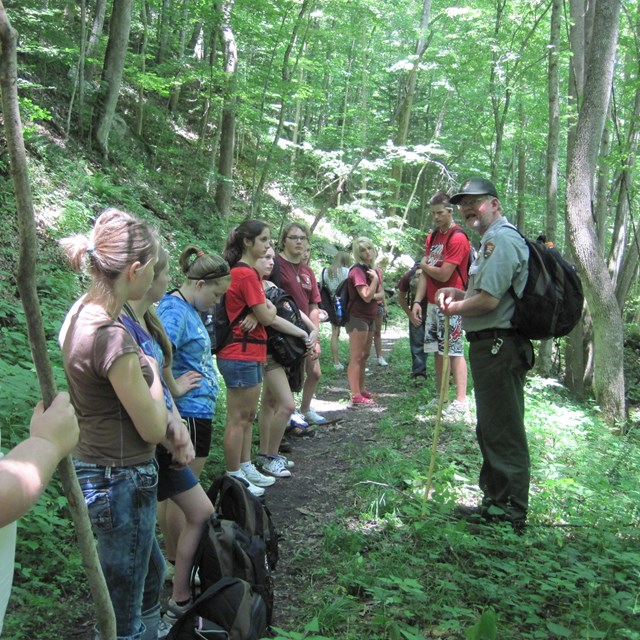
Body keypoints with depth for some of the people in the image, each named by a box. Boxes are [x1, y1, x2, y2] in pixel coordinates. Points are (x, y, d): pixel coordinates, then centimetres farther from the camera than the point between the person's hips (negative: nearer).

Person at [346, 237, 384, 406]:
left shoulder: (376, 270, 10)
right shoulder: (357, 271, -16)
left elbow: (381, 294, 8)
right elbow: (366, 297, -22)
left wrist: (373, 296, -12)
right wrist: (374, 279, -18)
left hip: (370, 318, 9)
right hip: (357, 317, -9)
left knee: (364, 355, 17)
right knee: (356, 357, -10)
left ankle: (361, 389, 28)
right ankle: (356, 396, -11)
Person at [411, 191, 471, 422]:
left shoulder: (458, 238, -12)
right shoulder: (432, 238, 14)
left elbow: (443, 274, -17)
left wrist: (424, 265, 1)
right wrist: (417, 301, 5)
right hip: (432, 303, 8)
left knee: (454, 351, -9)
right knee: (438, 351, 11)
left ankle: (461, 404, -8)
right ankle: (442, 399, 19)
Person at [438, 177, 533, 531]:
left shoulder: (501, 239, -15)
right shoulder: (495, 238, 20)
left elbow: (489, 301, -23)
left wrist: (455, 308, -5)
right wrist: (459, 293, 11)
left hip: (498, 345, -11)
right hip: (493, 345, 11)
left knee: (503, 430, -4)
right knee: (492, 429, 19)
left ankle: (510, 510, 5)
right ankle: (495, 499, 31)